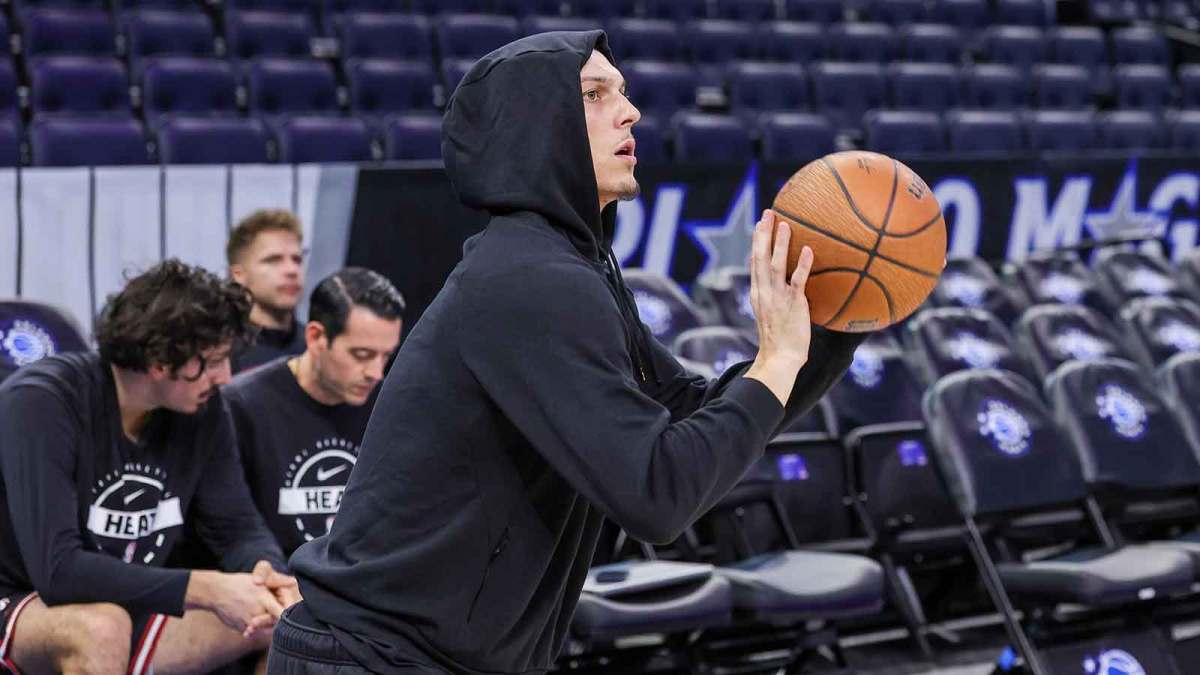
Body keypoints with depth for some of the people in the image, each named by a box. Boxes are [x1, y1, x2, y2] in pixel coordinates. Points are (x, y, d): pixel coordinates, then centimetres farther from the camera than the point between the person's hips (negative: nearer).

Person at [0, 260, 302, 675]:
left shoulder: (202, 409, -5)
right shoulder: (40, 404, -23)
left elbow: (239, 528, 0)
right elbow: (58, 570, -31)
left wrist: (266, 571, -25)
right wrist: (204, 589, -34)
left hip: (126, 611, 6)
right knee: (99, 627, -38)